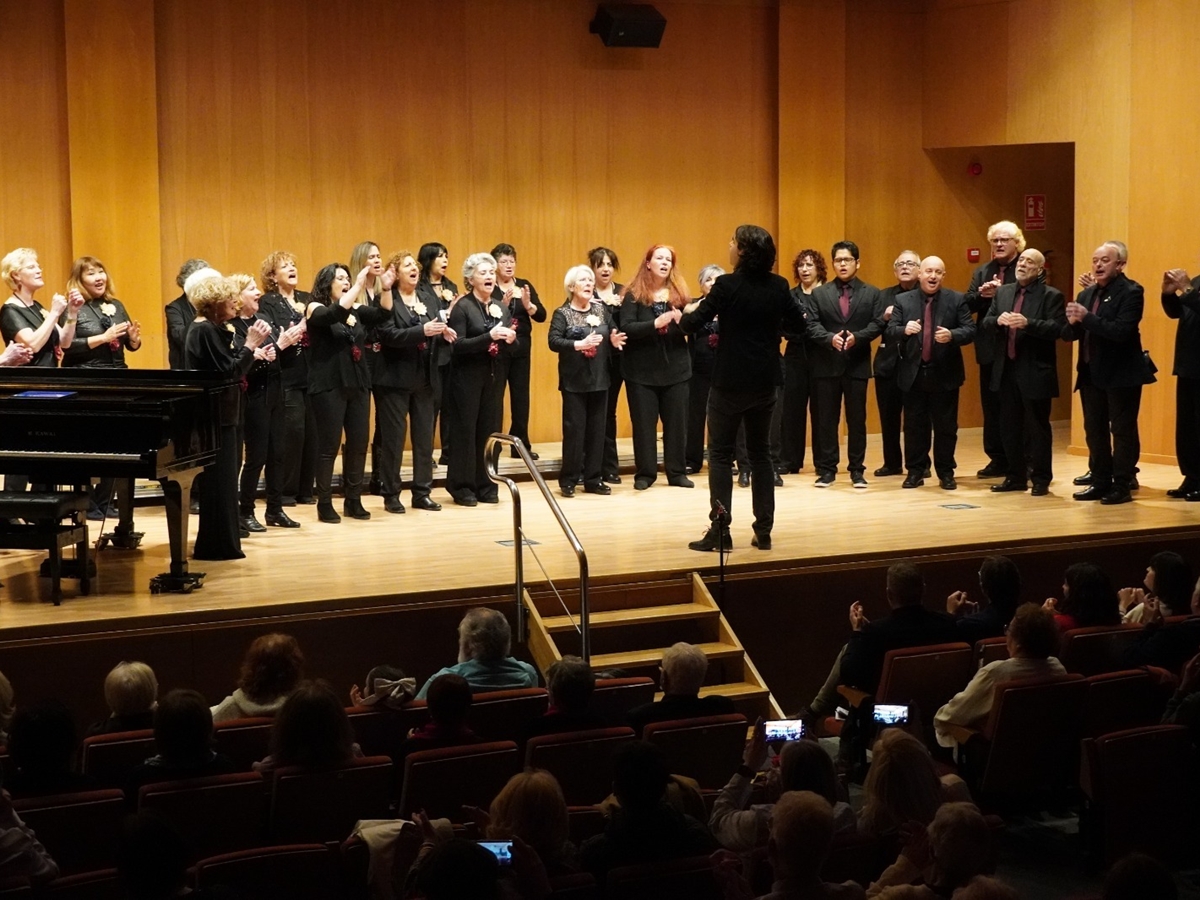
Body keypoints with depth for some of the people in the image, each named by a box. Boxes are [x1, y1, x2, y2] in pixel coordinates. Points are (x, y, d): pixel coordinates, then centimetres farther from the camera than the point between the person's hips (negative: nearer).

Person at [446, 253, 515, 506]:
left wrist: (510, 339, -7)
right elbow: (458, 345, -17)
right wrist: (490, 336, -27)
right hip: (468, 377, -6)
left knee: (489, 429, 5)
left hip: (493, 376, 6)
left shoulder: (500, 308, 11)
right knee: (465, 429, -2)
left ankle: (486, 485, 11)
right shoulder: (462, 307, -8)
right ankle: (462, 487, 2)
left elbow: (508, 340, 16)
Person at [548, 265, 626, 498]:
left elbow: (614, 334, 10)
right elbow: (553, 341, -17)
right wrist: (579, 344, -28)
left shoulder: (601, 309, 7)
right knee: (574, 428, -3)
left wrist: (614, 341, -12)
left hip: (599, 379, 4)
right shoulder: (562, 314, -5)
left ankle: (593, 478, 15)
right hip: (574, 380, -4)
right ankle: (568, 480, 5)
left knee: (597, 428, 7)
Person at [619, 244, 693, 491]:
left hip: (675, 368, 3)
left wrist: (682, 320, -19)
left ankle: (677, 472, 14)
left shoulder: (678, 293, 6)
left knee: (677, 421, 5)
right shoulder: (633, 294, -3)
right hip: (642, 369, -3)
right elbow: (626, 327, -15)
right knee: (643, 422, 1)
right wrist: (655, 324, -28)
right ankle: (645, 473, 10)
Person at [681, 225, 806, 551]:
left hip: (730, 381, -4)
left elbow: (692, 324, -13)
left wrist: (688, 313, 8)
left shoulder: (727, 286, -15)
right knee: (760, 453, 14)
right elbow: (797, 324, 12)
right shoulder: (779, 286, -1)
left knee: (720, 453, 4)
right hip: (766, 381, 5)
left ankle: (720, 531, -1)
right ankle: (764, 530, 12)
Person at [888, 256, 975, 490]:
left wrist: (952, 335, -26)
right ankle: (915, 471, 16)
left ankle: (946, 473, 15)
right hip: (913, 374, 1)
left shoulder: (957, 300, 0)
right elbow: (890, 331, -3)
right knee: (914, 425, 7)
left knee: (946, 426, 6)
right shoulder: (903, 300, 3)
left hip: (945, 374, -1)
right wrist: (904, 330, -25)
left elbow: (970, 330, -6)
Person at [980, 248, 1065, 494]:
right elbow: (985, 324, 9)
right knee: (1009, 426, 11)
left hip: (1035, 372, -6)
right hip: (1006, 370, 6)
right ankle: (1016, 476, 21)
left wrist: (1028, 323, -27)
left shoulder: (1051, 296, -5)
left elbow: (1058, 329, -16)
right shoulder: (1002, 292, 12)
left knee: (1038, 427, 2)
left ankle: (1041, 479, 10)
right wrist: (998, 320, -14)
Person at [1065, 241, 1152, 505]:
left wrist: (1087, 318, -27)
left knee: (1122, 431, -1)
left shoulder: (1131, 292, -11)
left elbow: (1121, 332, -23)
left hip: (1121, 374, -8)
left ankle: (1122, 487, 3)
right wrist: (1073, 323, -13)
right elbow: (1070, 335, 10)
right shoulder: (1086, 294, 12)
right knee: (1094, 431, 11)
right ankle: (1101, 483, 20)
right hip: (1091, 373, 8)